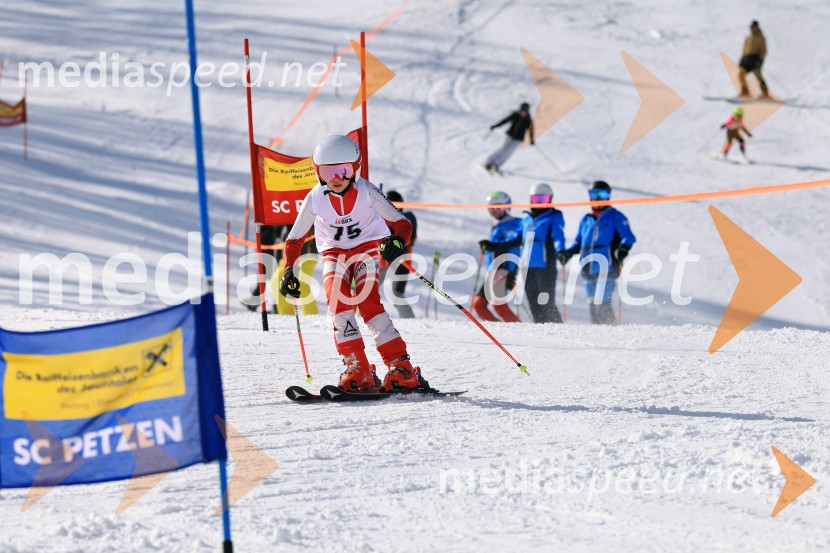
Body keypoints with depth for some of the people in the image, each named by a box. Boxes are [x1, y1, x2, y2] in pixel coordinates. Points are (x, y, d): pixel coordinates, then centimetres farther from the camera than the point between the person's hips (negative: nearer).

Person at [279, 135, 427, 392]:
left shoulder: (365, 191, -20)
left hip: (367, 246, -2)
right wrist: (289, 272, -13)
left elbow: (401, 223, -17)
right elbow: (294, 239, -2)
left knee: (368, 303, -25)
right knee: (337, 298, -26)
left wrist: (397, 241, -38)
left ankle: (401, 369, -25)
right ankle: (357, 370, -25)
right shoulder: (316, 198, -15)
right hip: (334, 252, 2)